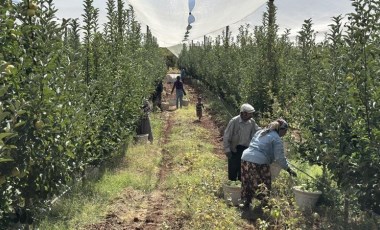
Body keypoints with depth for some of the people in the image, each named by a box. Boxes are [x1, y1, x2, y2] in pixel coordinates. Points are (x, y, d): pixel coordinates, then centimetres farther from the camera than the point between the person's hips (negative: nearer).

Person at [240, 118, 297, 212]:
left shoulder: (260, 132, 19)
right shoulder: (277, 139, -2)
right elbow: (279, 157, -5)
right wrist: (288, 169, 4)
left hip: (245, 158, 8)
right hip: (259, 163, -7)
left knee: (248, 184, 19)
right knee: (264, 187, 7)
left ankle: (246, 203, 28)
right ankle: (262, 205, 9)